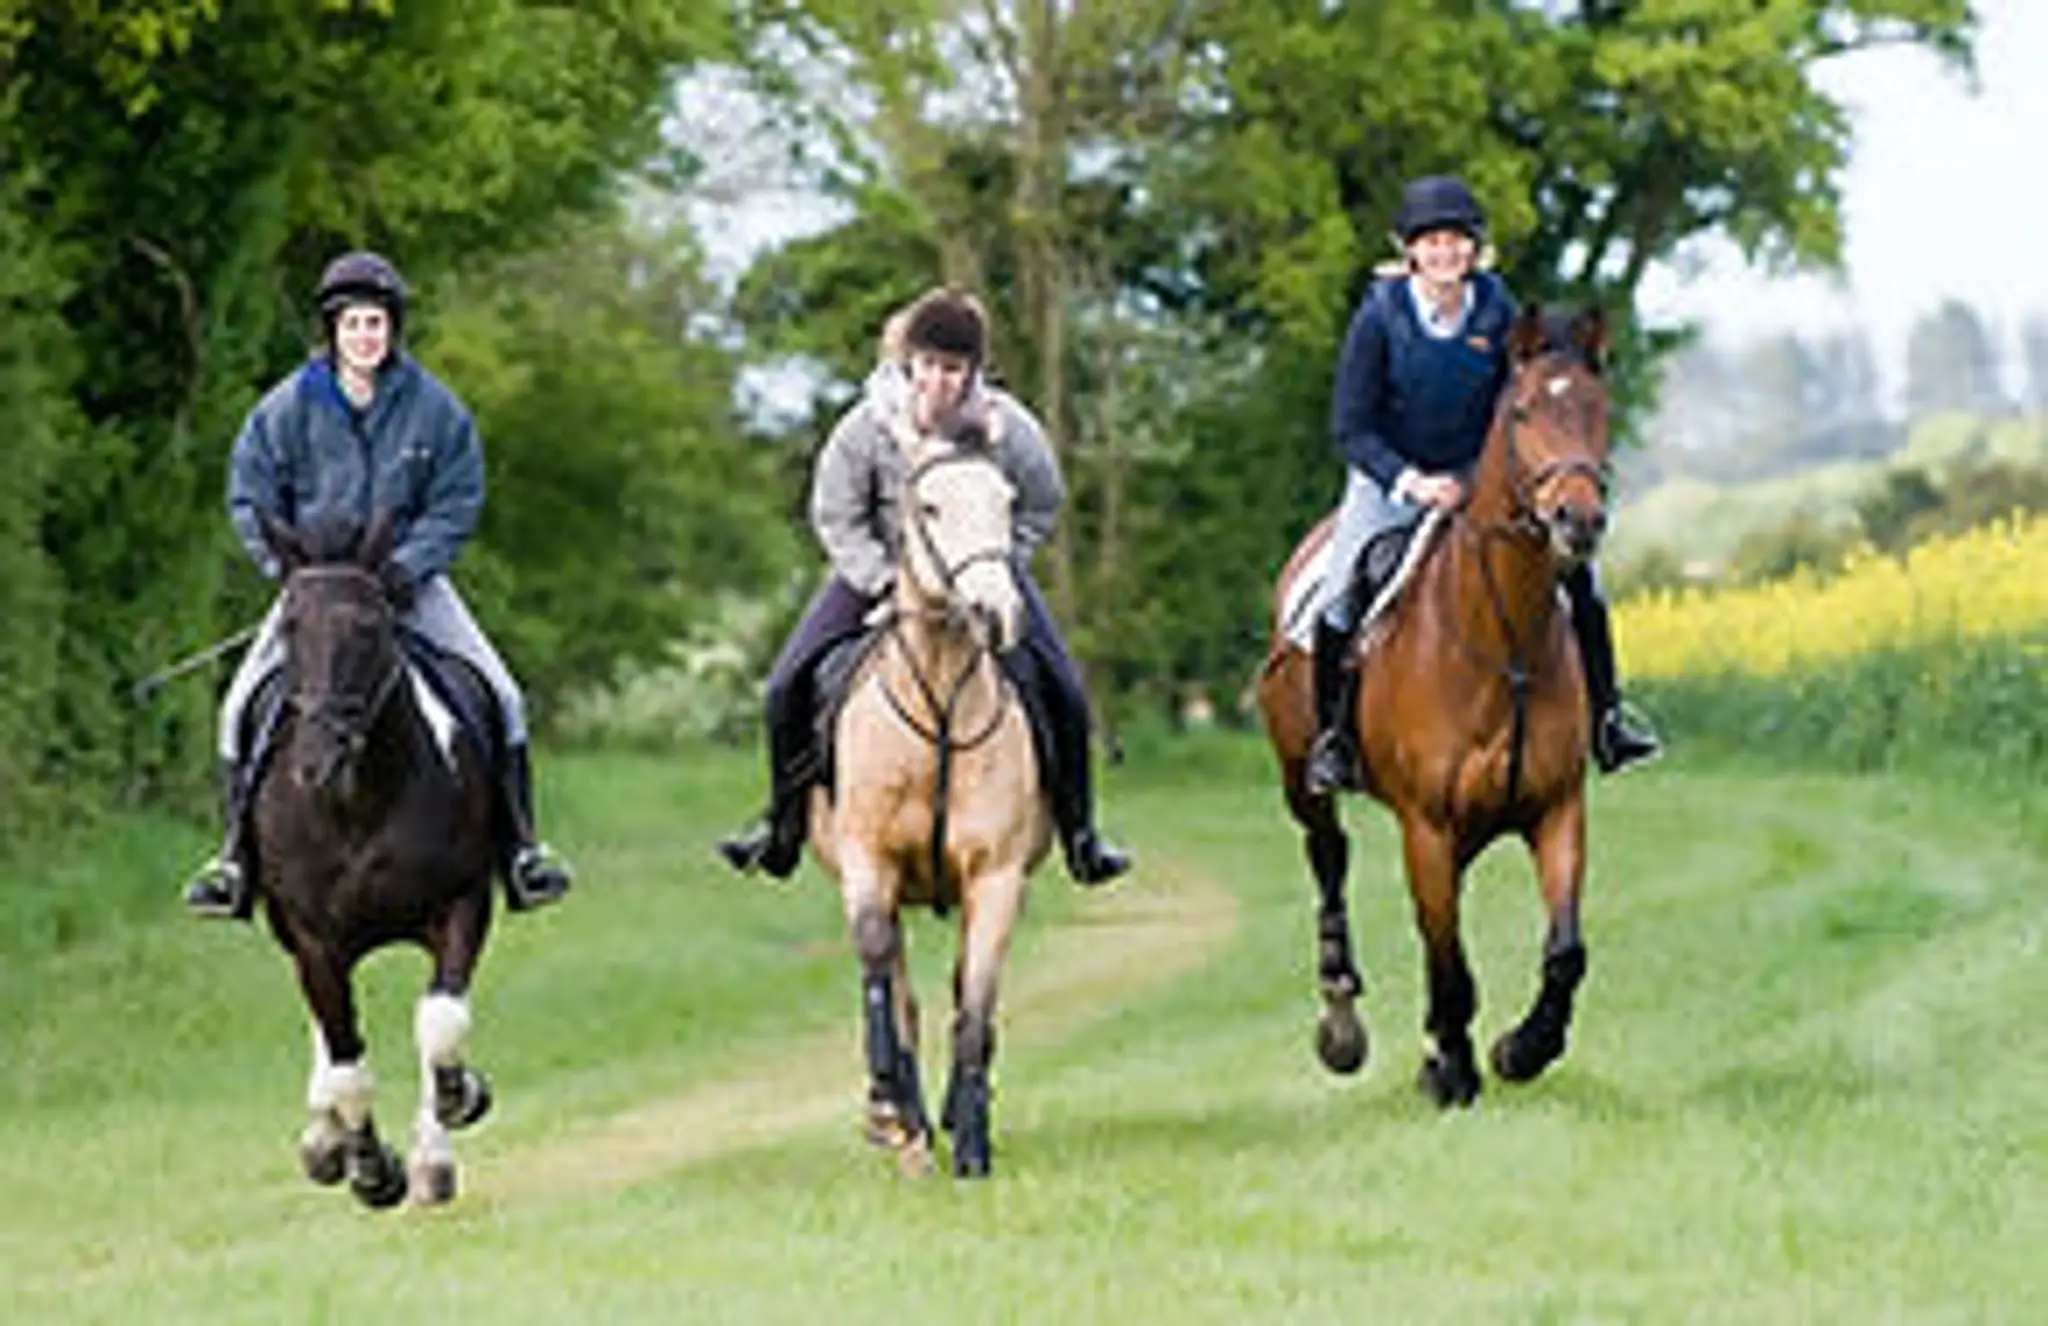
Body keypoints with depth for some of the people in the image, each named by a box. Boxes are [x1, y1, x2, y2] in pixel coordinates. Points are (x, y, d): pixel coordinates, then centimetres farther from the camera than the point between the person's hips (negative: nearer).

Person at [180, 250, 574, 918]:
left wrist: (406, 566, -16)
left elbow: (456, 505, -2)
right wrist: (289, 566, -13)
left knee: (500, 697, -12)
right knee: (243, 705, -14)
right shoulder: (288, 408, -6)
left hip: (408, 579, 0)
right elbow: (250, 499, 1)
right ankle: (236, 854, -1)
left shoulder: (434, 408, -5)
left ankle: (520, 845, 0)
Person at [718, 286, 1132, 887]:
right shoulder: (867, 428, -23)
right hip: (880, 570, 0)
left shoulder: (1010, 430, -22)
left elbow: (1040, 510, -6)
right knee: (789, 687, -10)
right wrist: (886, 583, -21)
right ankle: (783, 823, 12)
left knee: (1060, 692, -12)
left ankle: (1078, 830, 8)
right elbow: (835, 518, -11)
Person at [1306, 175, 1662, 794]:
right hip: (1389, 477, -2)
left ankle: (1605, 719, 0)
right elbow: (1350, 428, -12)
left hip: (1476, 480, 2)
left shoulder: (1497, 312, -8)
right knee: (1342, 596, -24)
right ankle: (1332, 736, -5)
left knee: (1574, 567, -12)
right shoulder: (1380, 317, -15)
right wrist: (1411, 482, -24)